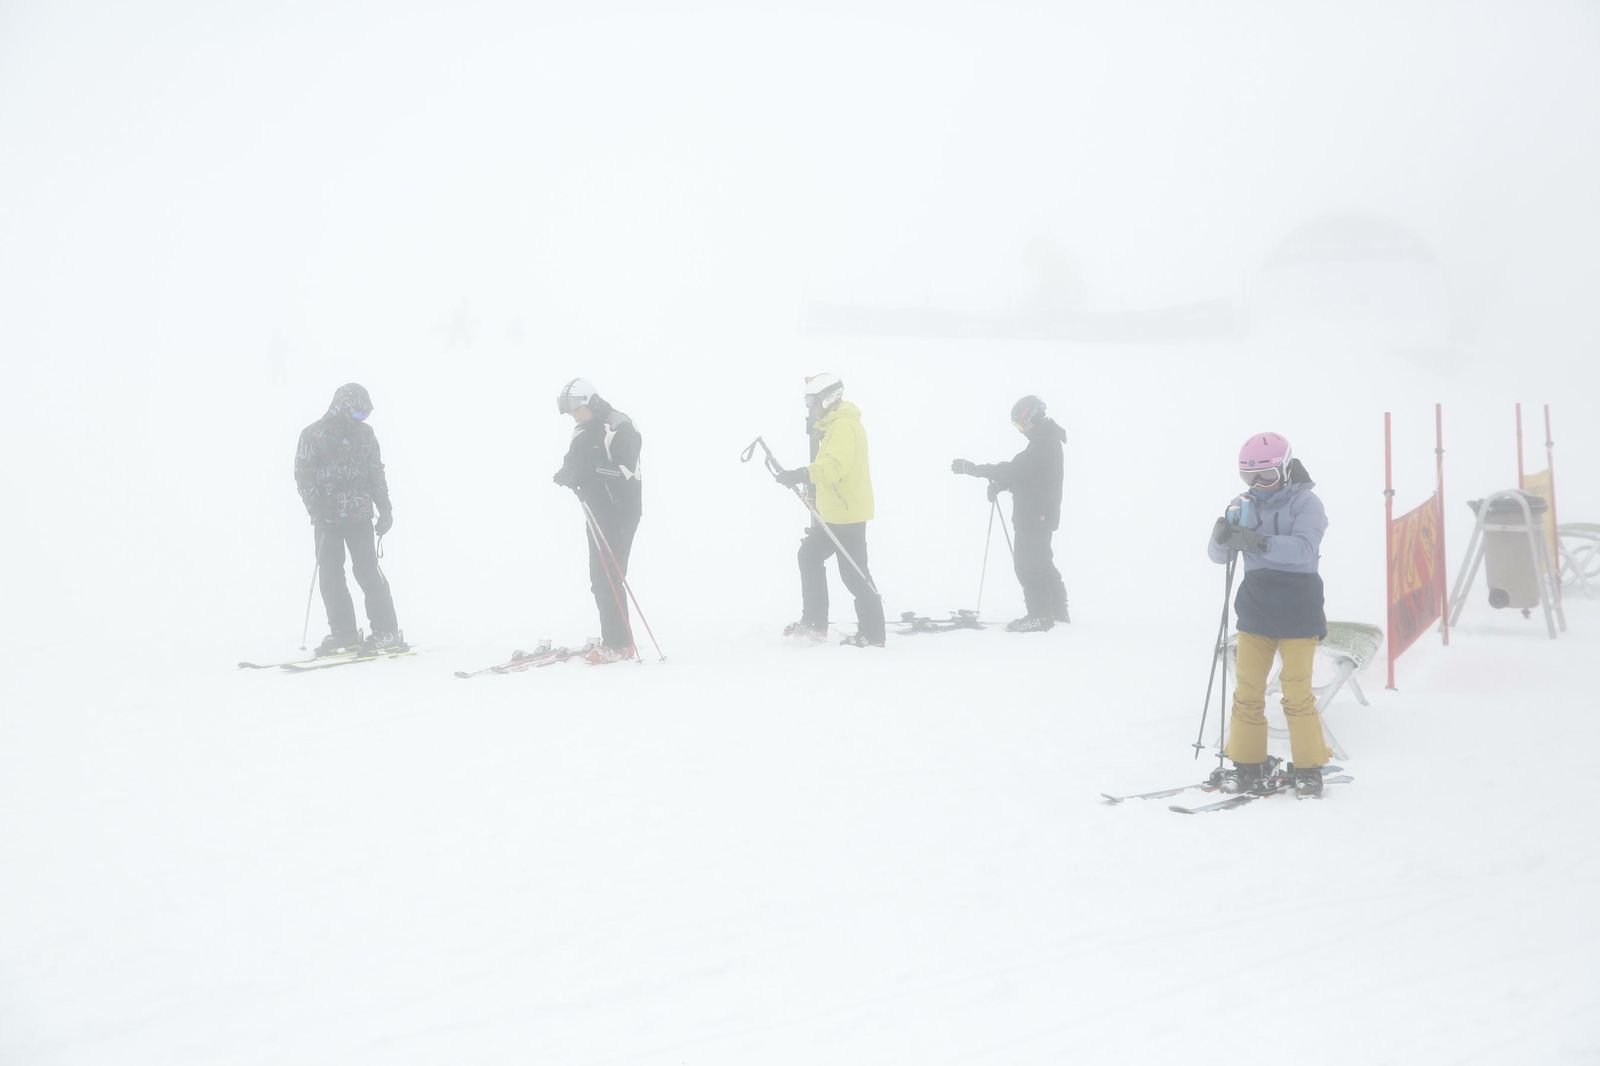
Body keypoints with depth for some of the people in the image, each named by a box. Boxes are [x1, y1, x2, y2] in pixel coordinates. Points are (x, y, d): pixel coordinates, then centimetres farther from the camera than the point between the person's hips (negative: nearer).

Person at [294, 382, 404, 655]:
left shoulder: (365, 433, 9)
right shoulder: (313, 435, 1)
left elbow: (376, 474, 15)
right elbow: (303, 475, -2)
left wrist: (385, 510, 9)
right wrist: (317, 509, -13)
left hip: (360, 514, 0)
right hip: (327, 517, 0)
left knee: (367, 570, -7)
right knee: (329, 573, -1)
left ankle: (386, 632, -5)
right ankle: (343, 633, 7)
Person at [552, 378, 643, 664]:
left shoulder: (620, 428, -12)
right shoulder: (585, 433, 13)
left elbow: (624, 470, -23)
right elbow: (577, 466, 11)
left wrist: (590, 469, -30)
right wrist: (569, 473, -11)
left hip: (620, 511, -8)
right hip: (598, 512, 8)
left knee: (608, 576, -13)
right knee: (600, 578, 8)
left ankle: (618, 644, -11)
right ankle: (614, 640, 14)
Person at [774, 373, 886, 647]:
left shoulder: (844, 427, -18)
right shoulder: (831, 425, 15)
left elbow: (834, 465, -33)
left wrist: (803, 474, -42)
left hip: (847, 514, -11)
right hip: (831, 512, 11)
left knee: (854, 572, -6)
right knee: (809, 555, 16)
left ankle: (872, 633, 1)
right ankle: (814, 622, 23)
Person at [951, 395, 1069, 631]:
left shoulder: (1042, 444, -19)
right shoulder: (1047, 440, 14)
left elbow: (1014, 470, -24)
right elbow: (1021, 472, 18)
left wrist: (970, 468, -23)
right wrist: (1000, 484, 3)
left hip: (1035, 514, -11)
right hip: (1041, 513, 11)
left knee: (1028, 562, -8)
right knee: (1040, 562, 19)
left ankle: (1039, 615, -7)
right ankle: (1057, 609, 28)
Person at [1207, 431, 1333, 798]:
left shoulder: (1305, 502, -6)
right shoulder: (1244, 505, 7)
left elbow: (1303, 548, -22)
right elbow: (1217, 554, 3)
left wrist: (1261, 542, -35)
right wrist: (1223, 536, -20)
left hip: (1297, 611, -4)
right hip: (1255, 609, 4)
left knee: (1297, 691, -2)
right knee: (1247, 688, 5)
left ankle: (1309, 767, 9)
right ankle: (1247, 764, 15)